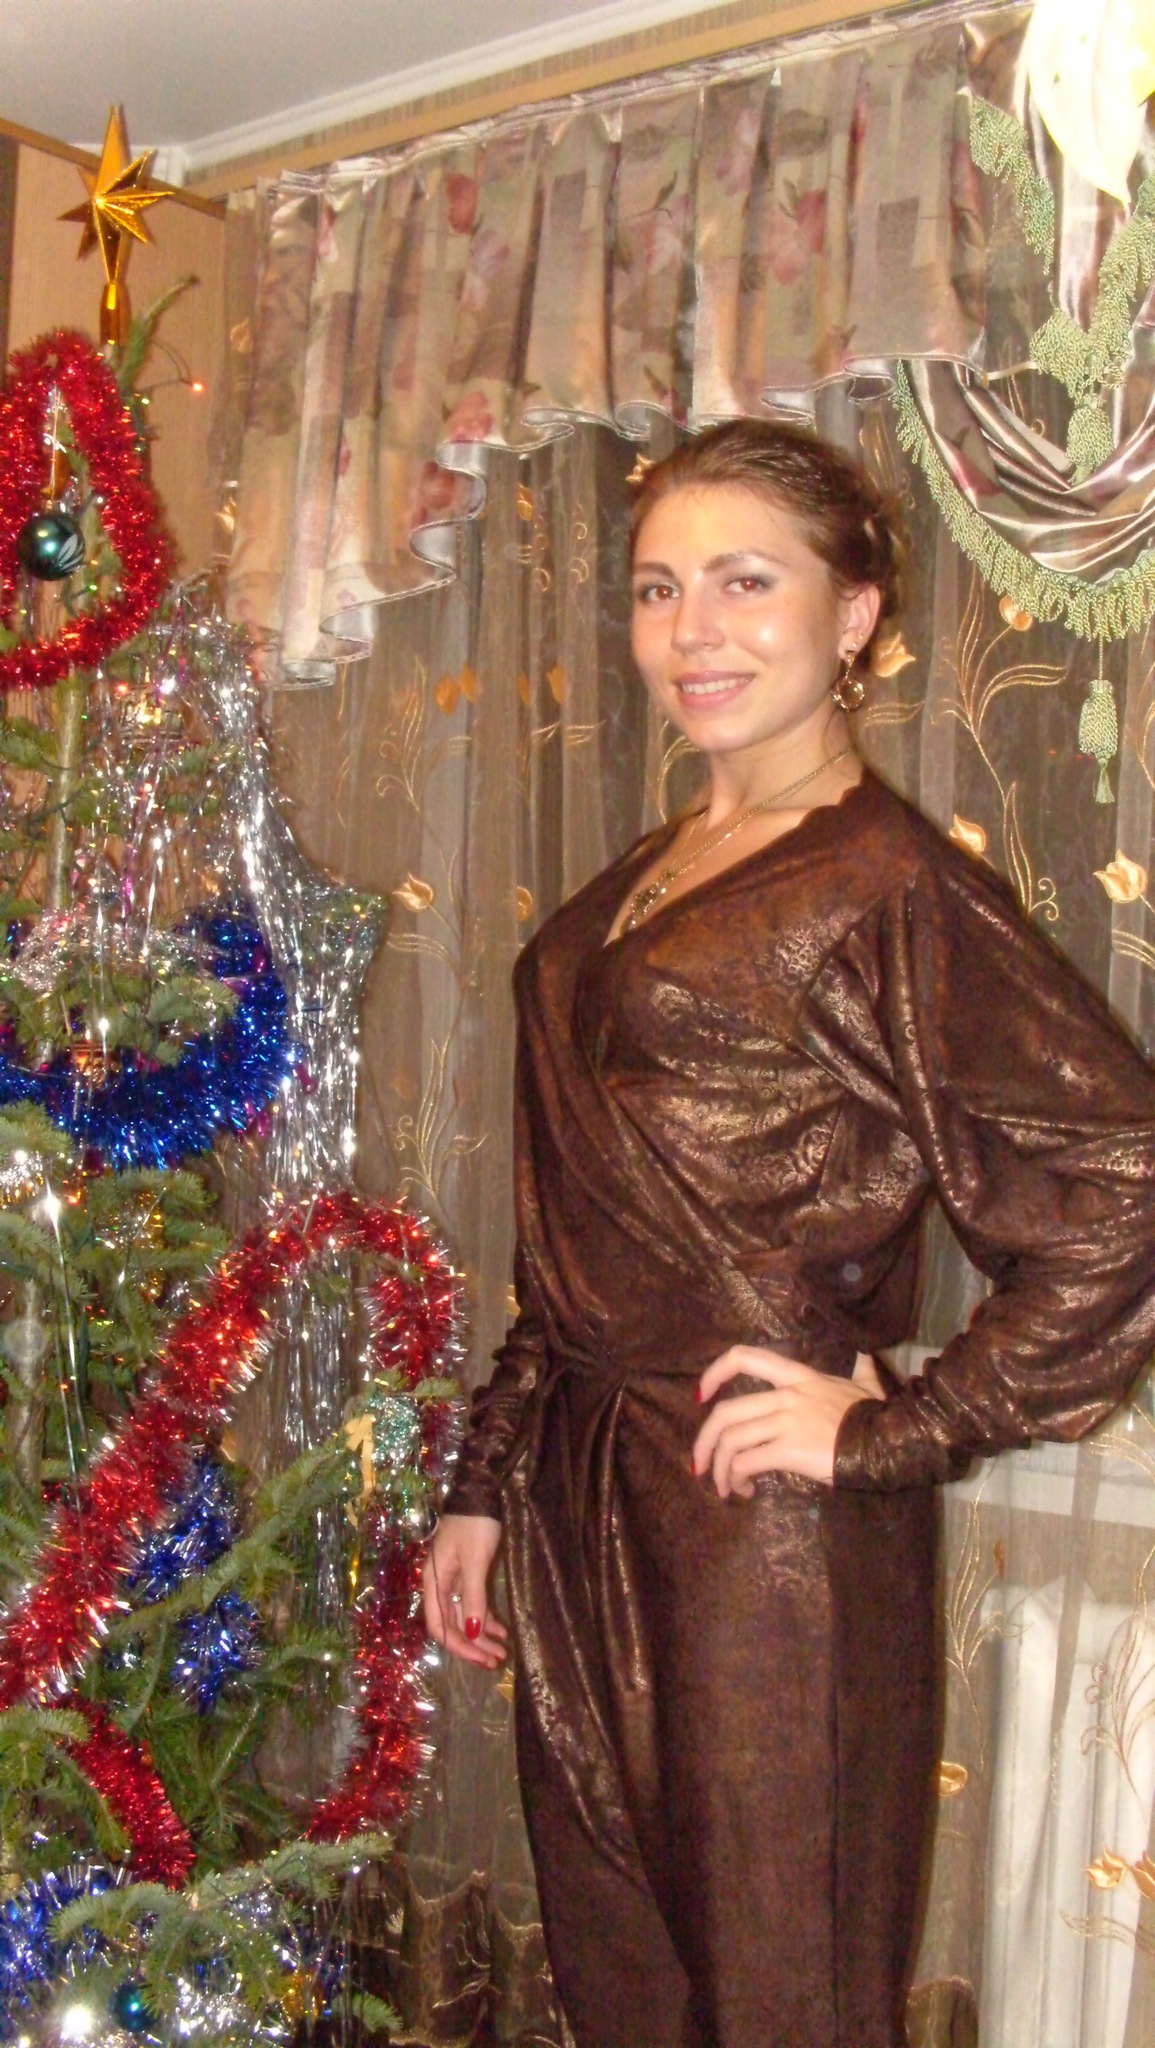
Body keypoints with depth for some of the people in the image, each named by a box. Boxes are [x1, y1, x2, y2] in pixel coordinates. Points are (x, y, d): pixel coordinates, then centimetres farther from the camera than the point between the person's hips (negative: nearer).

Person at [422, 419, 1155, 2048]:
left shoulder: (888, 886, -14)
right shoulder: (648, 880, 11)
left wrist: (891, 1434, -17)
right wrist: (487, 1480, 16)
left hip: (768, 1534, -8)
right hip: (587, 1511, 8)